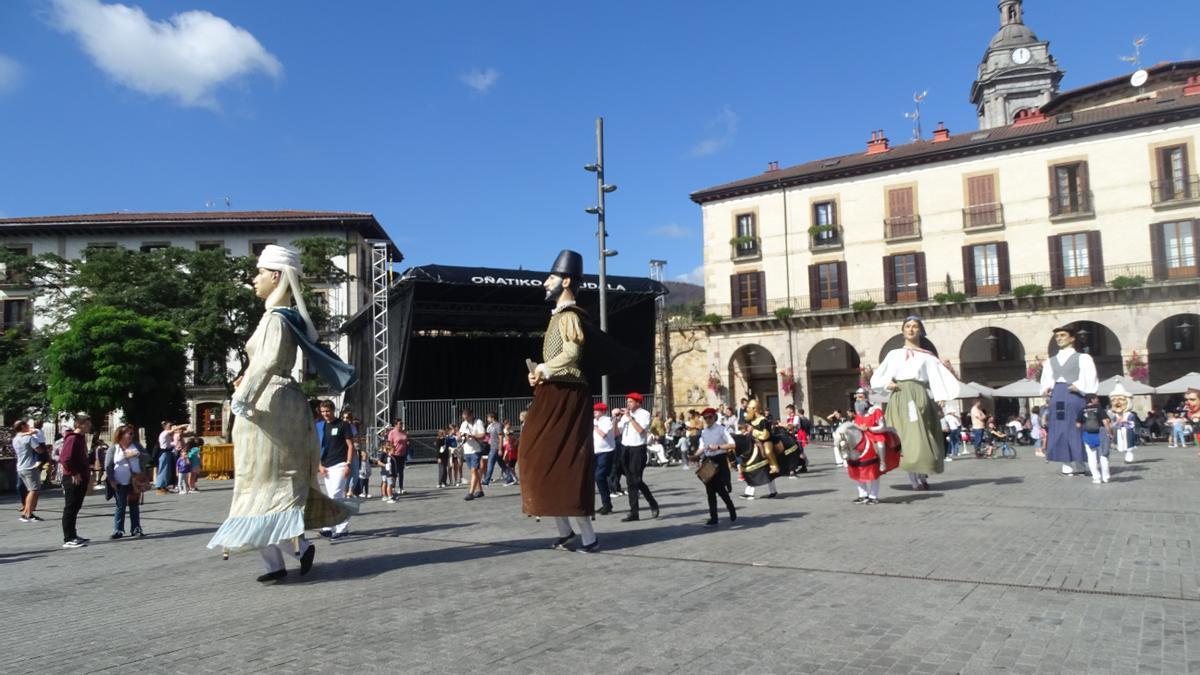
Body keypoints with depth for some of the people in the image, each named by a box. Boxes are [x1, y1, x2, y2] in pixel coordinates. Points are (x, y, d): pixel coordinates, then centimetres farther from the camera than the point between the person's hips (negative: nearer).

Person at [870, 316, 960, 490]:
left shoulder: (927, 356, 13)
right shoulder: (894, 354, 16)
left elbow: (936, 378, 1)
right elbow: (876, 377, 16)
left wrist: (940, 399, -14)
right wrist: (887, 383, -5)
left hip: (920, 397, 0)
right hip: (900, 398, 1)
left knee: (921, 437, -5)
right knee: (905, 439, -7)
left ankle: (922, 476, 14)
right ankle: (916, 480, -3)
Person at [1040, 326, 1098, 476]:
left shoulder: (1082, 358, 7)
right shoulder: (1050, 361, 21)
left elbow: (1090, 379, -3)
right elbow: (1046, 380, 18)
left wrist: (1079, 387, -17)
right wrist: (1046, 388, -2)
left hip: (1074, 396, -5)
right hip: (1057, 398, 5)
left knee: (1075, 429, -5)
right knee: (1059, 431, 2)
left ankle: (1078, 465, 0)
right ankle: (1068, 465, 6)